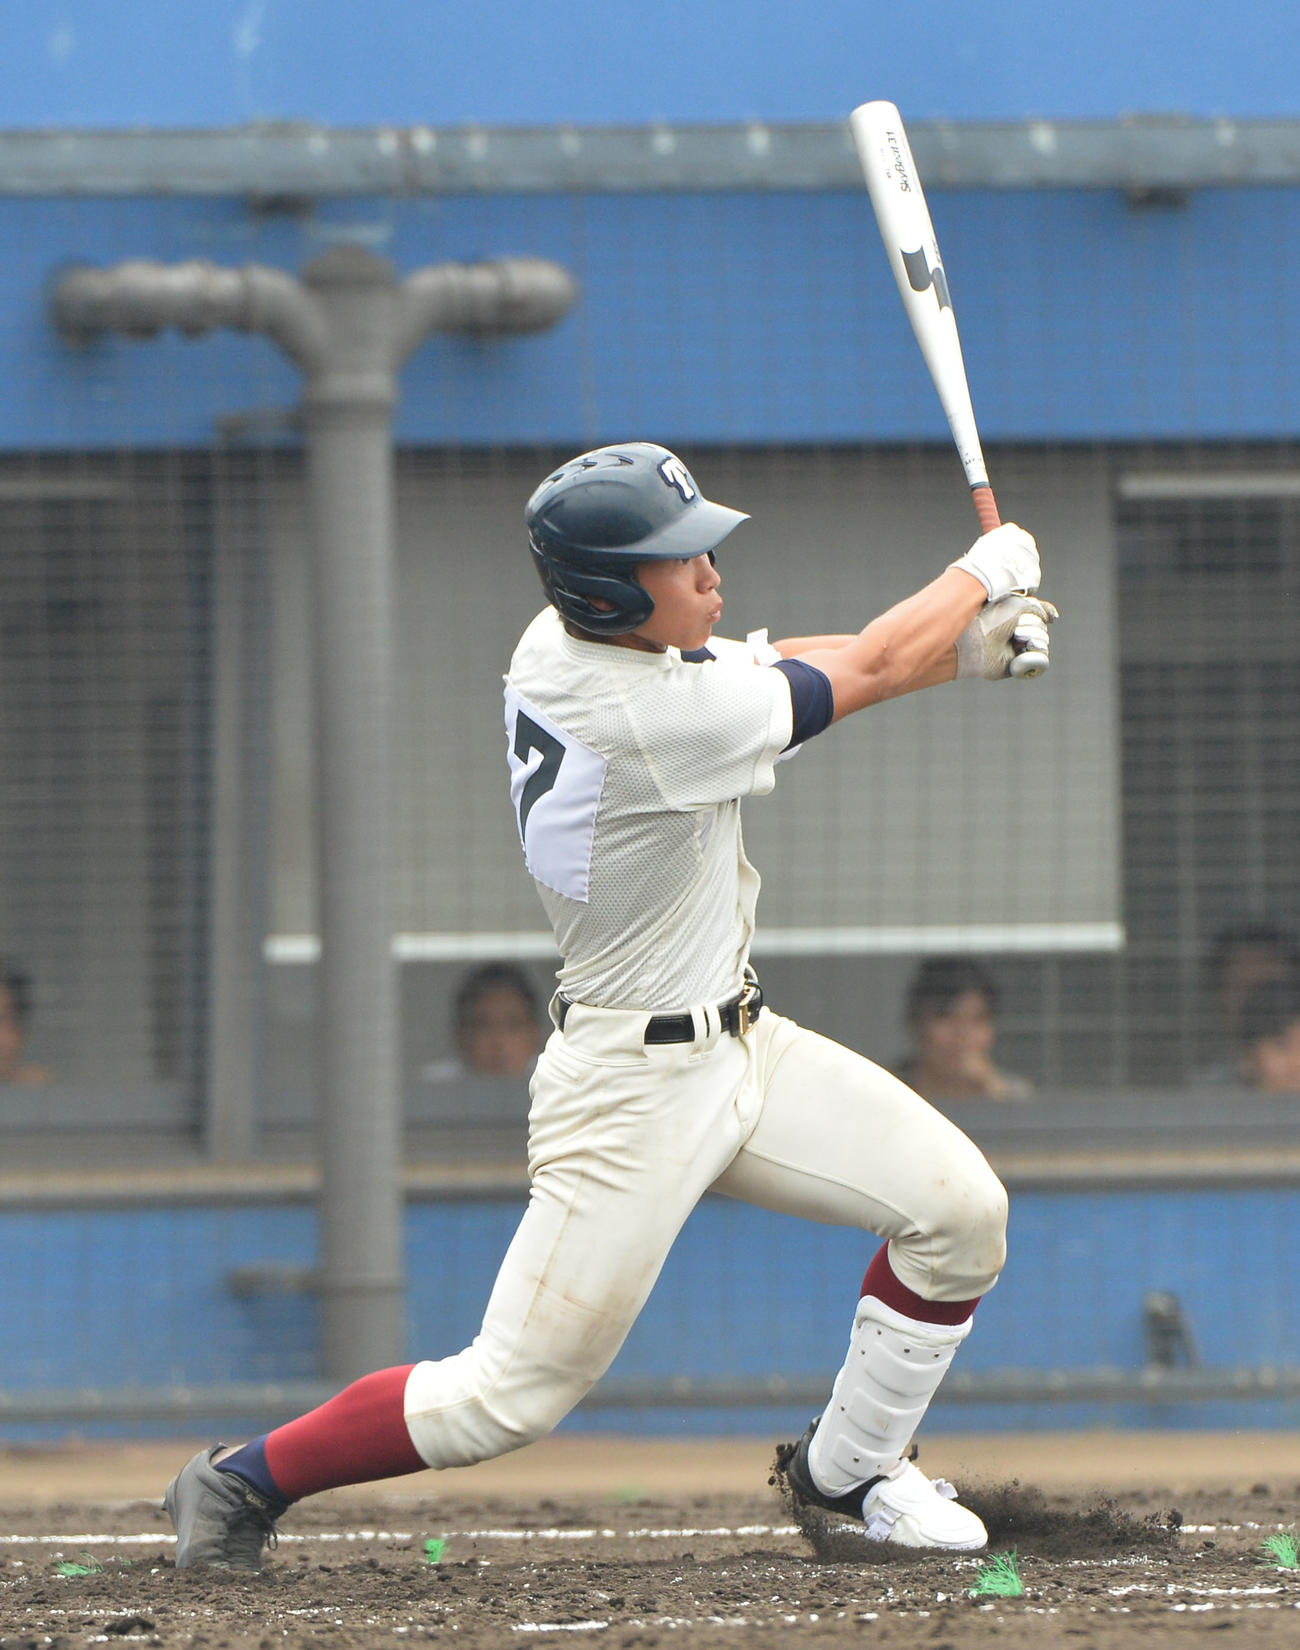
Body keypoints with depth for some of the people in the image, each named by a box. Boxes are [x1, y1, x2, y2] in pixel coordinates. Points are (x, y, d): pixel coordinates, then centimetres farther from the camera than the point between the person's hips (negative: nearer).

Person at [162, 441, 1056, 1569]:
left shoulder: (564, 639, -2)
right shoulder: (652, 717, -29)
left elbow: (777, 662, 11)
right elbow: (867, 675, -17)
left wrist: (965, 644, -1)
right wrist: (986, 570, 0)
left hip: (741, 1045, 10)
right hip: (634, 1086, -9)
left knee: (960, 1211, 3)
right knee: (514, 1394, -6)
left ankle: (847, 1468, 22)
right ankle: (245, 1481, 11)